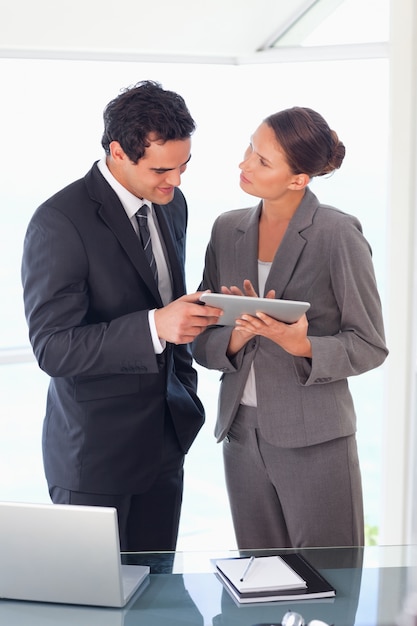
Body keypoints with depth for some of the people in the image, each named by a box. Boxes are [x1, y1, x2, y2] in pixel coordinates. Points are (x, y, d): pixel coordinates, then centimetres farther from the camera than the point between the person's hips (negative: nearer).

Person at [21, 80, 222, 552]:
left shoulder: (172, 204, 5)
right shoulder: (59, 222, -18)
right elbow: (53, 349, -21)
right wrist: (154, 326, -31)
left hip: (166, 440, 6)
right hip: (95, 453, -6)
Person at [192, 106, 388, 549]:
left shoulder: (337, 235, -9)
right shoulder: (227, 230, 5)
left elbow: (370, 346, -6)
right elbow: (203, 341, 5)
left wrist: (300, 345, -23)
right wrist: (238, 336, -16)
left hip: (314, 440, -4)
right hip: (241, 433, 5)